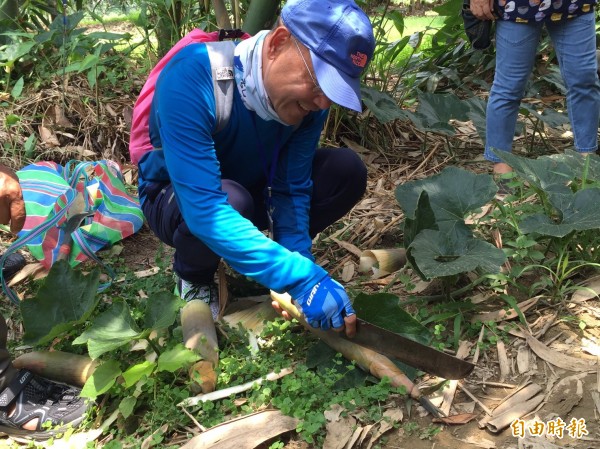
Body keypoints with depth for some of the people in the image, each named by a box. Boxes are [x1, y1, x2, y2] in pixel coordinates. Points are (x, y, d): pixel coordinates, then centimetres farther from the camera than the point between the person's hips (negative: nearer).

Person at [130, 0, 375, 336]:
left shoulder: (306, 94, -21)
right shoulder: (191, 79, -38)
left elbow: (292, 189, -17)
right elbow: (205, 208, -44)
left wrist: (297, 265, -31)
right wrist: (301, 277, -48)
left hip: (251, 188, 5)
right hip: (176, 198, -4)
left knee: (347, 170, -16)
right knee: (232, 199, -39)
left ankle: (247, 256, 6)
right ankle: (193, 276, -3)